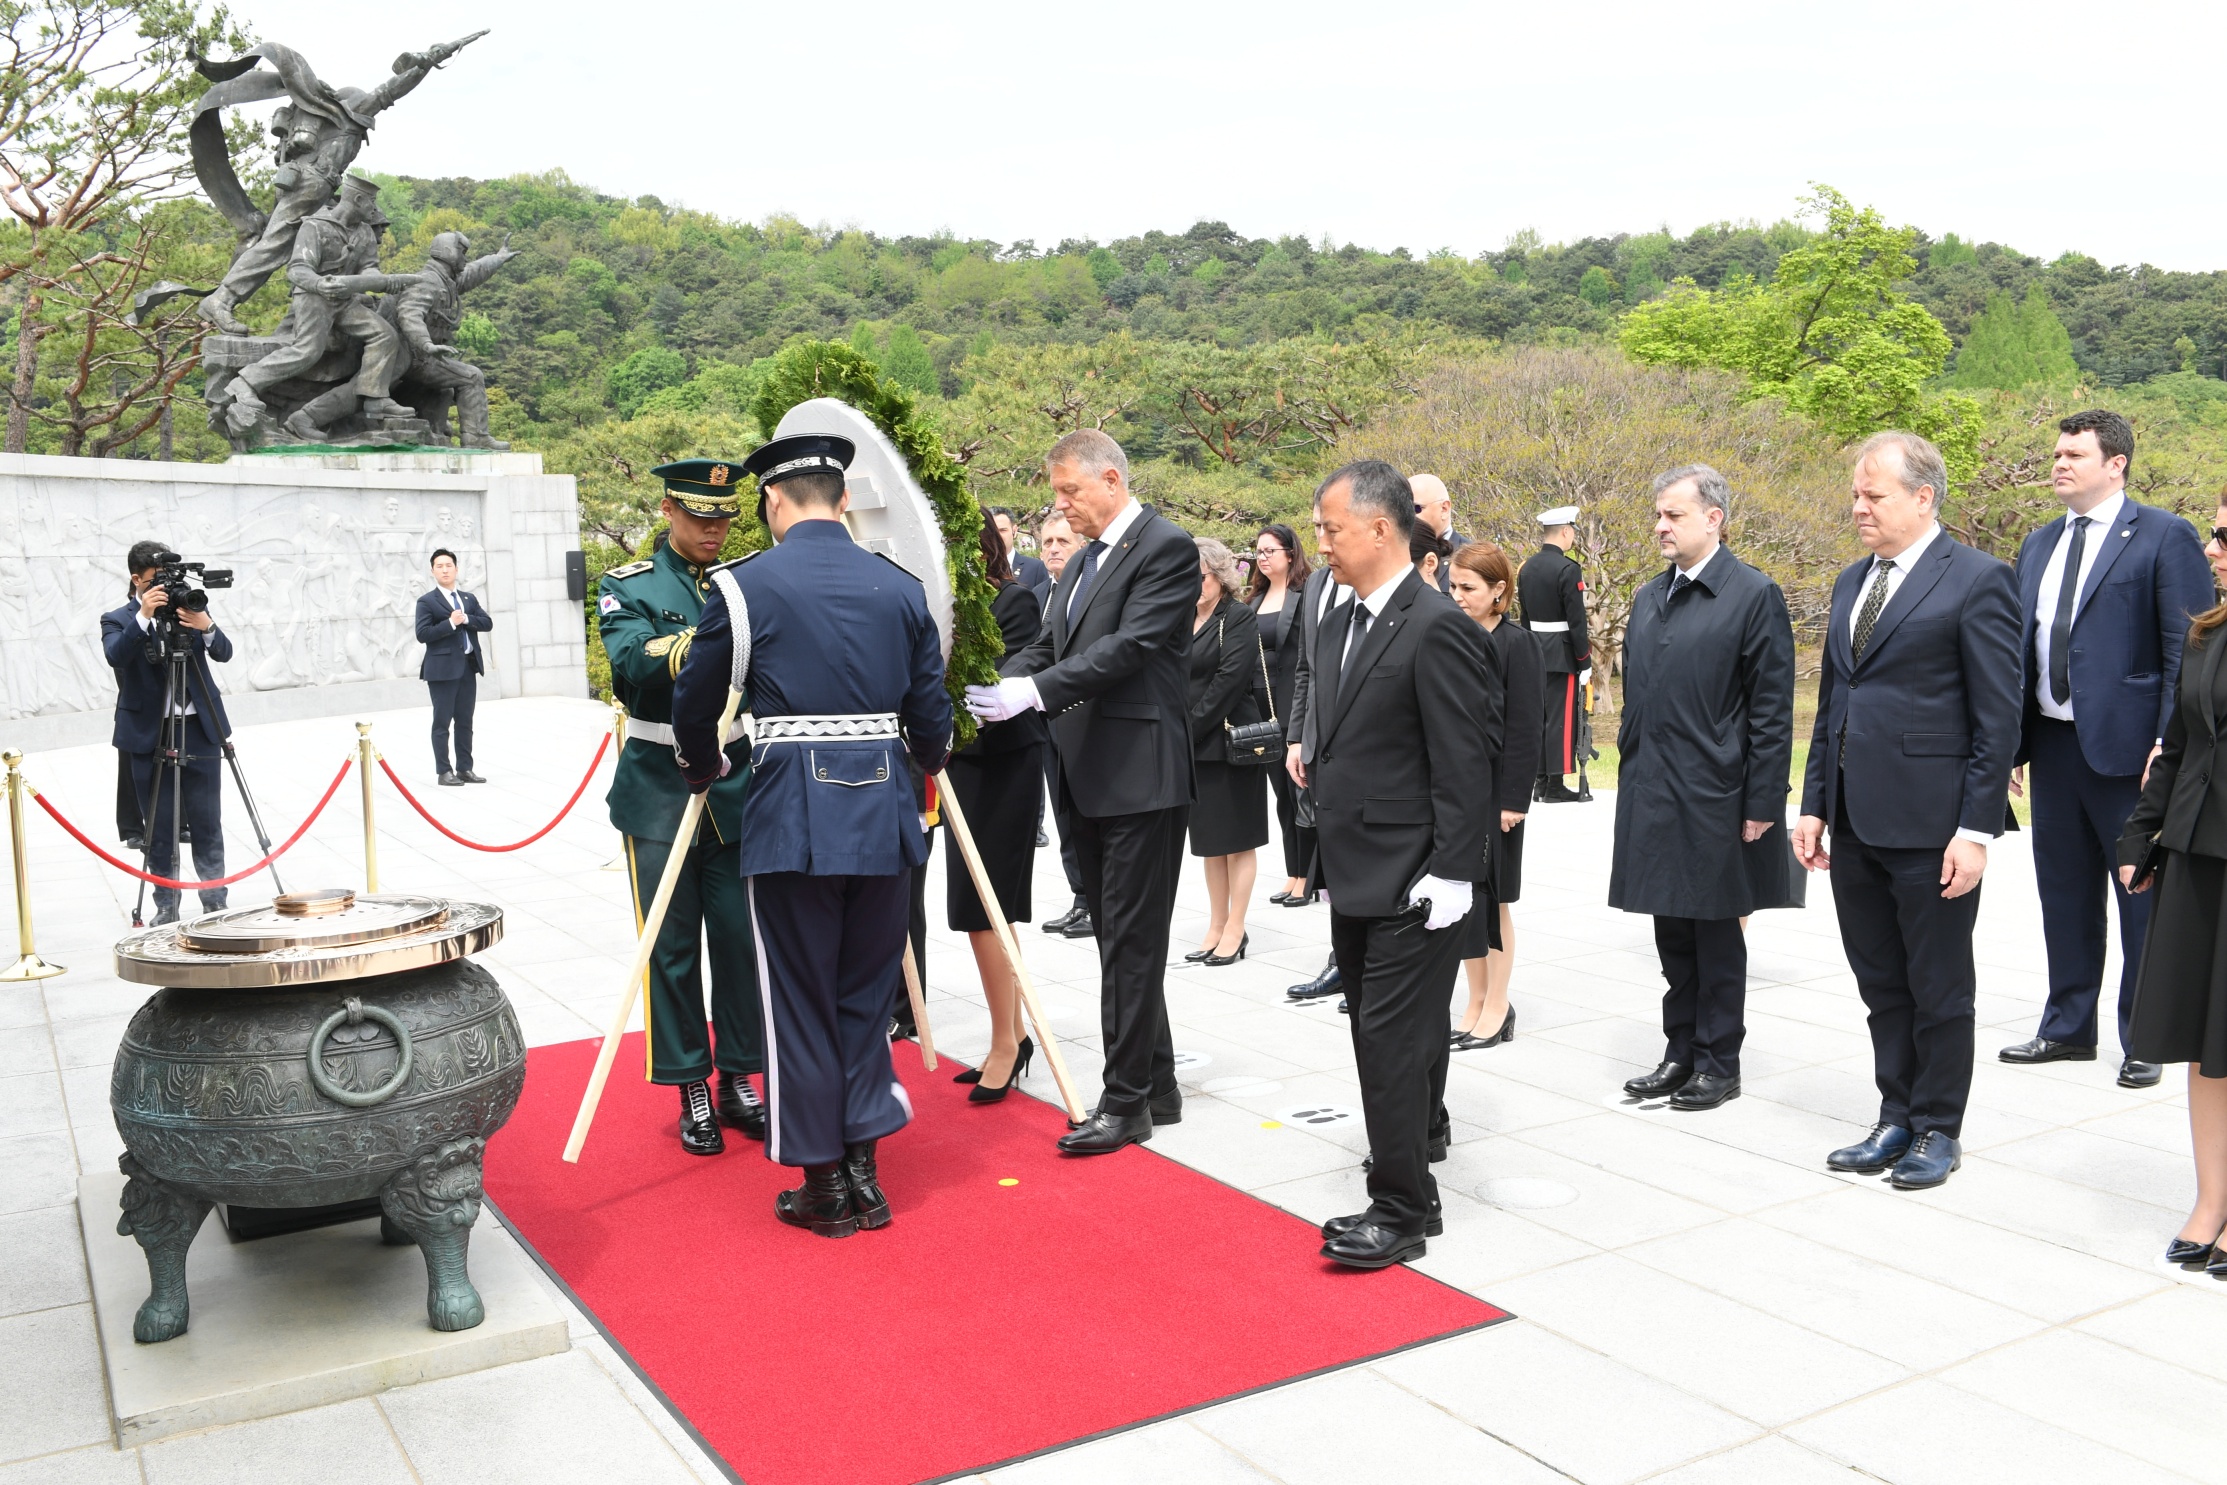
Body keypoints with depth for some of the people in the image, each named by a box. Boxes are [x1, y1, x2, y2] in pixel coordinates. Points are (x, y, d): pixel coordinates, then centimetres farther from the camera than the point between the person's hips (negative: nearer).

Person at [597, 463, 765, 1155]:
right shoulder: (628, 586, 0)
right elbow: (630, 663, -20)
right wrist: (704, 638, -36)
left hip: (739, 792, 2)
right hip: (661, 794, -2)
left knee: (742, 940, 6)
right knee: (672, 948, 3)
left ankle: (738, 1080, 19)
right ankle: (692, 1091, 14)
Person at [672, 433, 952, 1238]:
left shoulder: (747, 584, -3)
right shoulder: (901, 587, 6)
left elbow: (695, 703, 5)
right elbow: (930, 716, 8)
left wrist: (704, 770, 25)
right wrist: (928, 763, 31)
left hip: (793, 817, -3)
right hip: (885, 811, 3)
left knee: (801, 1003, 8)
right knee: (867, 994, 15)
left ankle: (824, 1187, 16)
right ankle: (864, 1173, 19)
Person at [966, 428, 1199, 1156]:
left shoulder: (1166, 548, -10)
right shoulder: (1085, 560, 17)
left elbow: (1130, 647, -20)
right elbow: (1049, 645, 14)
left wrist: (1034, 692, -26)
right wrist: (992, 687, -4)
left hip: (1140, 775, -9)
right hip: (1091, 776, 9)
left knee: (1131, 942, -4)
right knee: (1119, 938, 14)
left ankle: (1126, 1103, 4)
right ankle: (1155, 1087, 25)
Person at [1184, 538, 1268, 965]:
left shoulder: (1239, 619, -7)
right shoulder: (1183, 619, 13)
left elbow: (1229, 681, -16)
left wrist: (1191, 727, -18)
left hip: (1229, 741, -7)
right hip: (1192, 745, 7)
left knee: (1237, 839, 2)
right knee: (1208, 839, 12)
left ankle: (1235, 930, 8)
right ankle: (1216, 928, 20)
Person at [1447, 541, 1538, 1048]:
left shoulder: (1515, 643, -9)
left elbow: (1522, 728, -11)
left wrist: (1512, 800, -15)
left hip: (1491, 789, -6)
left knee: (1491, 901, 2)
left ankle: (1497, 1009, 14)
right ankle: (1477, 1004, 21)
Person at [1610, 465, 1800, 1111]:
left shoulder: (1754, 595, -8)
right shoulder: (1648, 598, 12)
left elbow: (1771, 711, -10)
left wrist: (1762, 804, -13)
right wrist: (1630, 779, 14)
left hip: (1715, 800, -6)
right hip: (1652, 799, 6)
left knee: (1716, 937, 5)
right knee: (1672, 936, 14)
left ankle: (1719, 1065, 16)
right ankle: (1680, 1053, 25)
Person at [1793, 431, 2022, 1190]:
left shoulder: (1977, 580, -8)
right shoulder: (1852, 582, 14)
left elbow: (1999, 718, -11)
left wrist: (1976, 830, -15)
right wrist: (1813, 804, 13)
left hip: (1930, 826, -7)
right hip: (1856, 823, 7)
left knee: (1939, 987, 7)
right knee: (1880, 985, 15)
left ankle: (1938, 1129, 20)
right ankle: (1897, 1119, 27)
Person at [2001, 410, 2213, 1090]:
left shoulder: (2165, 537, -6)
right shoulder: (2039, 544, 14)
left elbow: (2189, 651, -10)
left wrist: (2170, 744, -17)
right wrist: (2011, 741, 12)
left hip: (2127, 746, -6)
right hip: (2054, 745, 7)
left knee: (2143, 898, 5)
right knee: (2065, 896, 14)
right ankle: (2068, 1027, 26)